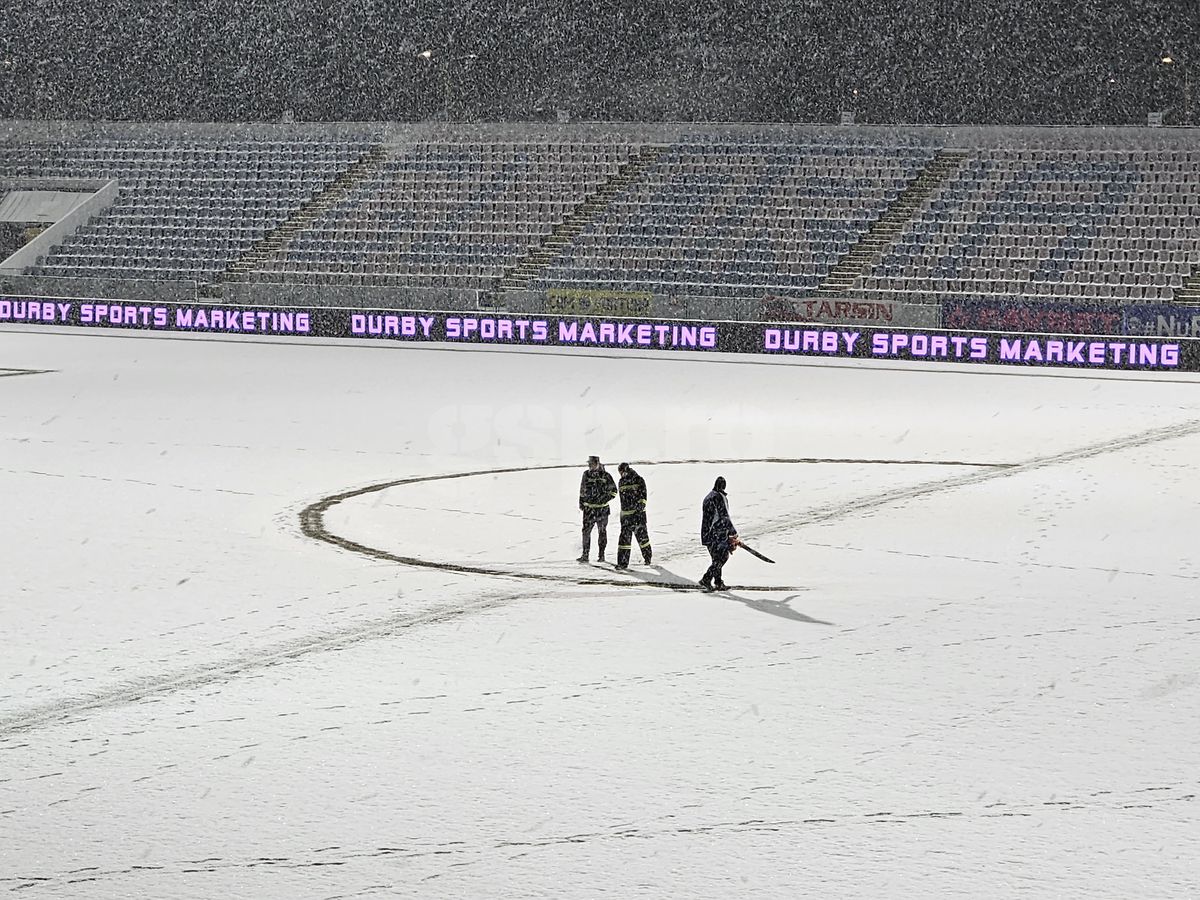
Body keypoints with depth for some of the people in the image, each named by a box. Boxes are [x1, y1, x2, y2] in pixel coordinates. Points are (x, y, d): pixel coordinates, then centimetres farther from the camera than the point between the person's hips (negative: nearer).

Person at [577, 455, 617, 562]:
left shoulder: (605, 476, -7)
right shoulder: (586, 475, 4)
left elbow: (613, 491, 1)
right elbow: (582, 490, 16)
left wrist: (604, 499, -10)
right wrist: (581, 503, 13)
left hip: (602, 508, -3)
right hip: (589, 508, 3)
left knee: (602, 531, 6)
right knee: (586, 530, -2)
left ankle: (601, 554, 14)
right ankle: (585, 554, 4)